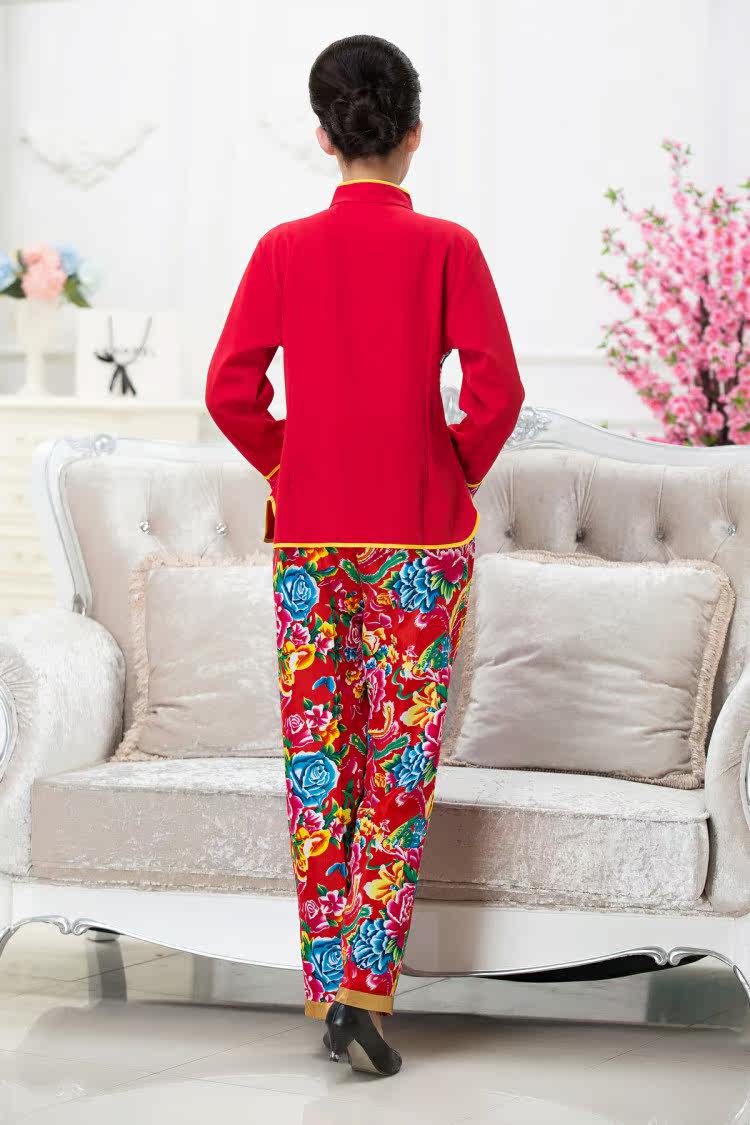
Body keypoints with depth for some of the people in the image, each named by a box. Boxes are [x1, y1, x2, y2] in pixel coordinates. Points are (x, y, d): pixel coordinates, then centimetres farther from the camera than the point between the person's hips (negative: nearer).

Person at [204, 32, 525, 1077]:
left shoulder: (284, 249, 0)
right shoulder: (447, 248, -5)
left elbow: (230, 390, -4)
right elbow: (497, 391, -11)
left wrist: (289, 467, 12)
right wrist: (458, 473, 6)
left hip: (309, 532, 2)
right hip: (421, 538, -2)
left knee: (318, 759, 9)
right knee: (403, 760, 3)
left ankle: (327, 987, 13)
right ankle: (368, 985, -6)